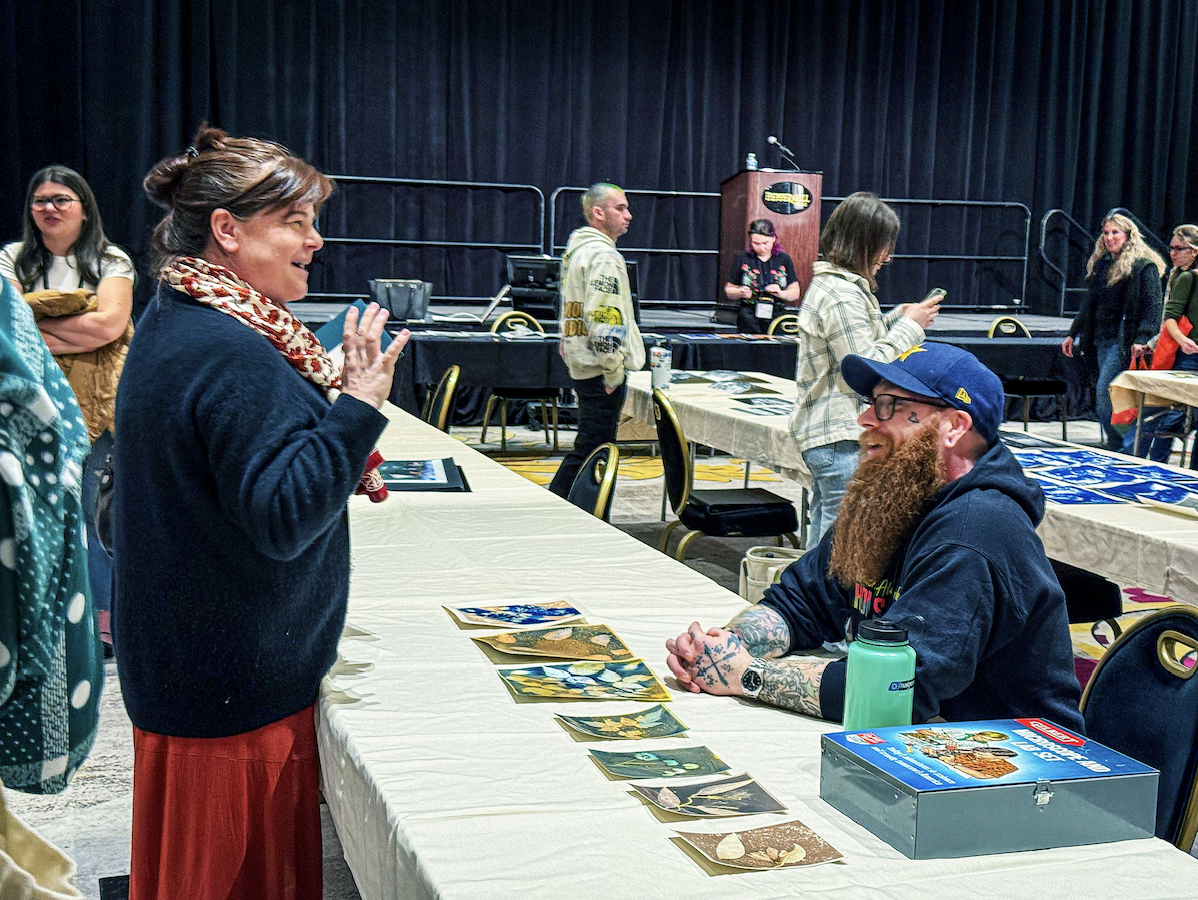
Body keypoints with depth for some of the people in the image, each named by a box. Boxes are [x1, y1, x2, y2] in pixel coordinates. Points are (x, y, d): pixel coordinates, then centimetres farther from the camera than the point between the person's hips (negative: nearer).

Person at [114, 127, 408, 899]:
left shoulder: (174, 325, 11)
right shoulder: (231, 353, -23)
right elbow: (282, 518, -26)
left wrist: (339, 468, 16)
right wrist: (357, 409, -28)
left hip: (190, 659, 10)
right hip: (236, 686, -10)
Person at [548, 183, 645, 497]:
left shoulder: (575, 249, 18)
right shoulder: (604, 256, -15)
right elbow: (603, 320, -22)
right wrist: (613, 372, -19)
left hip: (580, 364, 11)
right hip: (599, 368, -11)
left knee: (590, 447, 17)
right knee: (592, 449, -6)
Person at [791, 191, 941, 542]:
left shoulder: (826, 283, 15)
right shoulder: (842, 296, -17)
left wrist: (898, 317, 14)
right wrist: (910, 326, -10)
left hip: (820, 431, 11)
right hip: (841, 436, -11)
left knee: (825, 533, 15)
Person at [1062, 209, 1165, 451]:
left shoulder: (1143, 265, -6)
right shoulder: (1101, 265, 18)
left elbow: (1153, 305, -12)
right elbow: (1089, 304, 25)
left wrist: (1142, 339, -22)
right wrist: (1073, 334, 22)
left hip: (1124, 341, -8)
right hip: (1101, 340, 8)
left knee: (1105, 390, -16)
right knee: (1102, 393, 6)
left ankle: (1117, 445, -8)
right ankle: (1112, 445, 13)